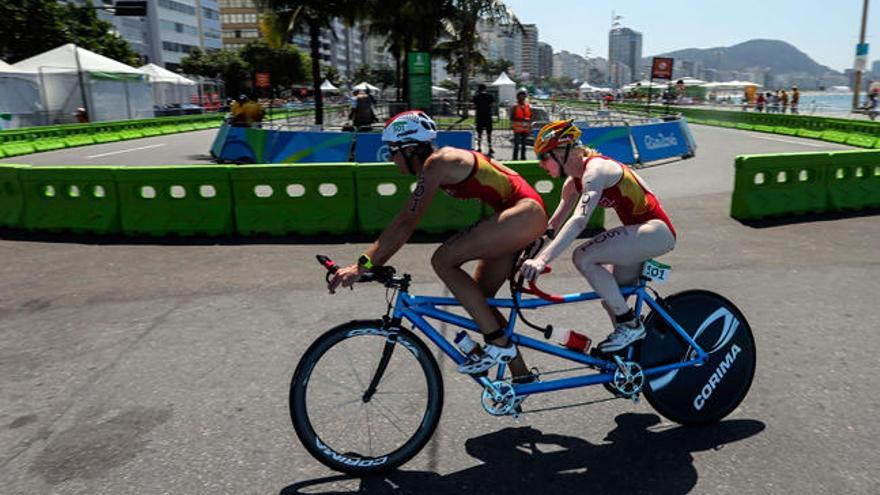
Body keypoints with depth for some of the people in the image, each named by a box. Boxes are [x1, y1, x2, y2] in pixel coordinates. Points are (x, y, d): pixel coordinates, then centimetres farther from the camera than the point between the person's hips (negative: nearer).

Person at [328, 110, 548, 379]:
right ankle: (522, 375, 21)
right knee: (479, 297, 10)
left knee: (443, 260, -19)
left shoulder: (435, 164, -17)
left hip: (525, 212, -10)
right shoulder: (442, 160, 13)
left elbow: (407, 224, -23)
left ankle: (498, 343, -12)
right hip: (518, 216, 10)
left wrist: (363, 264, -25)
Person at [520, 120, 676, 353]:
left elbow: (579, 221, -35)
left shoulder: (595, 170, -21)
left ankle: (630, 324, -11)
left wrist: (542, 260, -43)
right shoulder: (574, 181, 7)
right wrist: (530, 255, 7)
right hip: (641, 230, 10)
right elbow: (554, 224, 12)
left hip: (656, 230, -10)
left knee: (583, 257, -23)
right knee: (612, 300, 9)